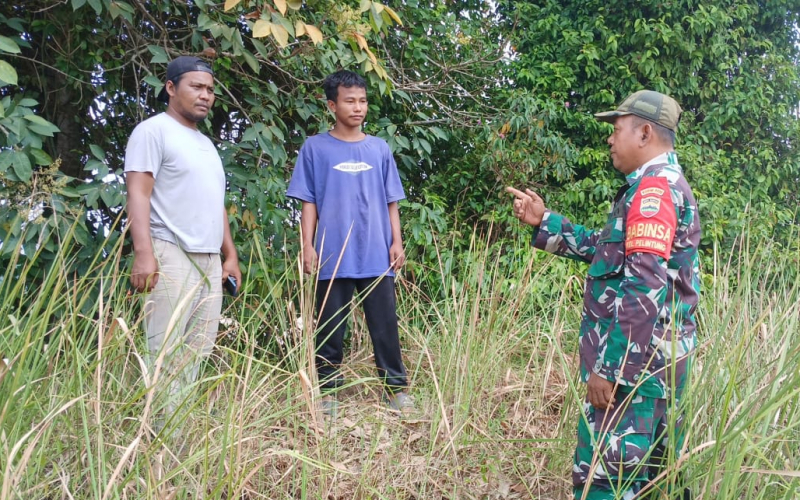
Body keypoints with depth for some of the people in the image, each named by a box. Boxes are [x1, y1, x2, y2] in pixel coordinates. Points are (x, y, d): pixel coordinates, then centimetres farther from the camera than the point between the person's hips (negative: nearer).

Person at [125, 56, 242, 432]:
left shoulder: (206, 144, 24)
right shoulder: (153, 131, -1)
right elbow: (138, 194, -11)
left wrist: (230, 254, 21)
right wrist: (144, 253, -21)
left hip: (209, 260, 8)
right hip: (171, 256, -8)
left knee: (197, 354, 5)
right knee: (166, 355, -9)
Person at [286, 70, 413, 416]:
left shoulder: (380, 149, 10)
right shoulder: (315, 148, 3)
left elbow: (391, 202, 12)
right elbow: (308, 202, 2)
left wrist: (397, 241, 4)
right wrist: (307, 245, -5)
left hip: (377, 256, 2)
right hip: (334, 256, -2)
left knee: (385, 325, 5)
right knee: (330, 327, 6)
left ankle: (396, 388, 15)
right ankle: (328, 390, 16)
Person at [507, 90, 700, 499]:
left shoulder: (655, 187, -17)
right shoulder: (664, 185, 17)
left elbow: (644, 289, -24)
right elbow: (606, 249, 23)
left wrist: (610, 367, -23)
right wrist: (543, 222, 17)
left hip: (635, 362, -11)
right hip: (657, 359, 11)